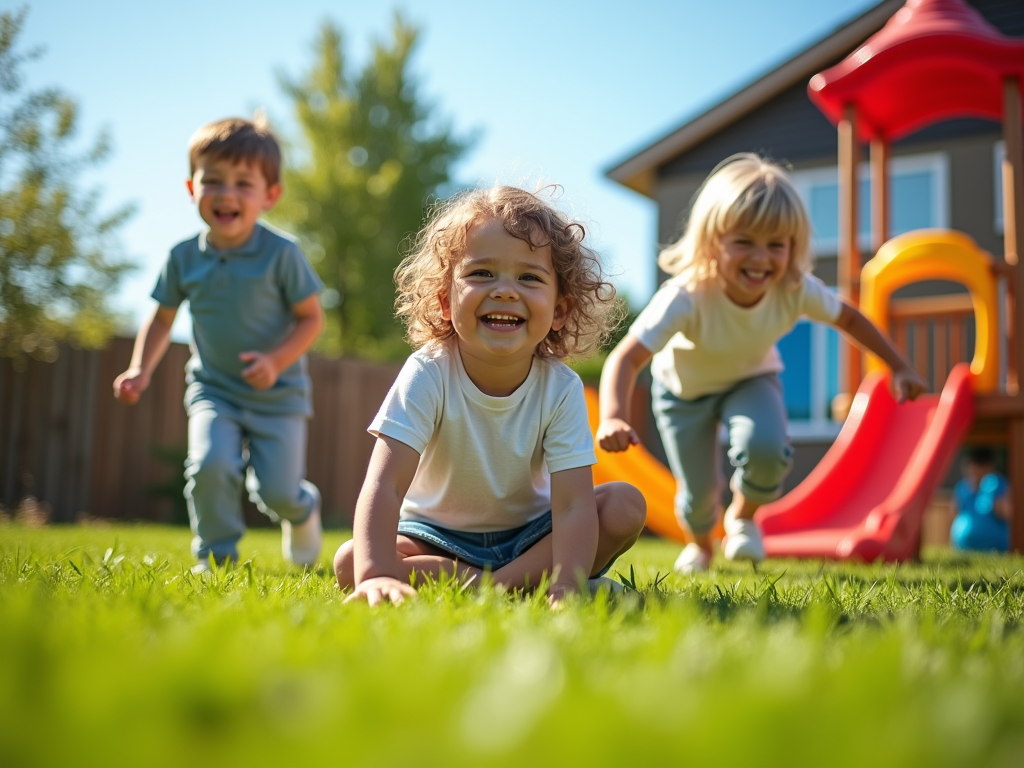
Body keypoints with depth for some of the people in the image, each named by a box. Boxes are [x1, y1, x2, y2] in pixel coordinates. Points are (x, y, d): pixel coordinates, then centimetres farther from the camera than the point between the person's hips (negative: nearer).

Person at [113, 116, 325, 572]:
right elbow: (162, 318, 10)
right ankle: (216, 557, 1)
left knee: (276, 491, -3)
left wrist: (277, 361, -21)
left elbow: (311, 317, -7)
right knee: (210, 465, -22)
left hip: (277, 395, -2)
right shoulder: (184, 257, -4)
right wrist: (141, 370, -2)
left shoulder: (281, 254, -14)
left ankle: (302, 510, 36)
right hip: (213, 390, 2)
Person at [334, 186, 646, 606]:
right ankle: (522, 581, -23)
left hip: (528, 534, 1)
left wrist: (567, 585, -46)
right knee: (349, 562, -27)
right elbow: (383, 485, -35)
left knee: (626, 506, -22)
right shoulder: (428, 375, -25)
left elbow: (572, 503, -28)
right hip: (438, 536, 0)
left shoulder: (560, 388, -20)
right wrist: (377, 577, -52)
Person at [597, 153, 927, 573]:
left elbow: (849, 319, -7)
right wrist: (613, 418, -65)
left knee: (765, 448, -29)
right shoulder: (686, 297, -41)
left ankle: (743, 515, 8)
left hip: (751, 380, 2)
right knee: (697, 495, 1)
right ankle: (700, 543, 42)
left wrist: (900, 367, -1)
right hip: (684, 386, -1)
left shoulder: (796, 290, -29)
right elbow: (626, 358, -48)